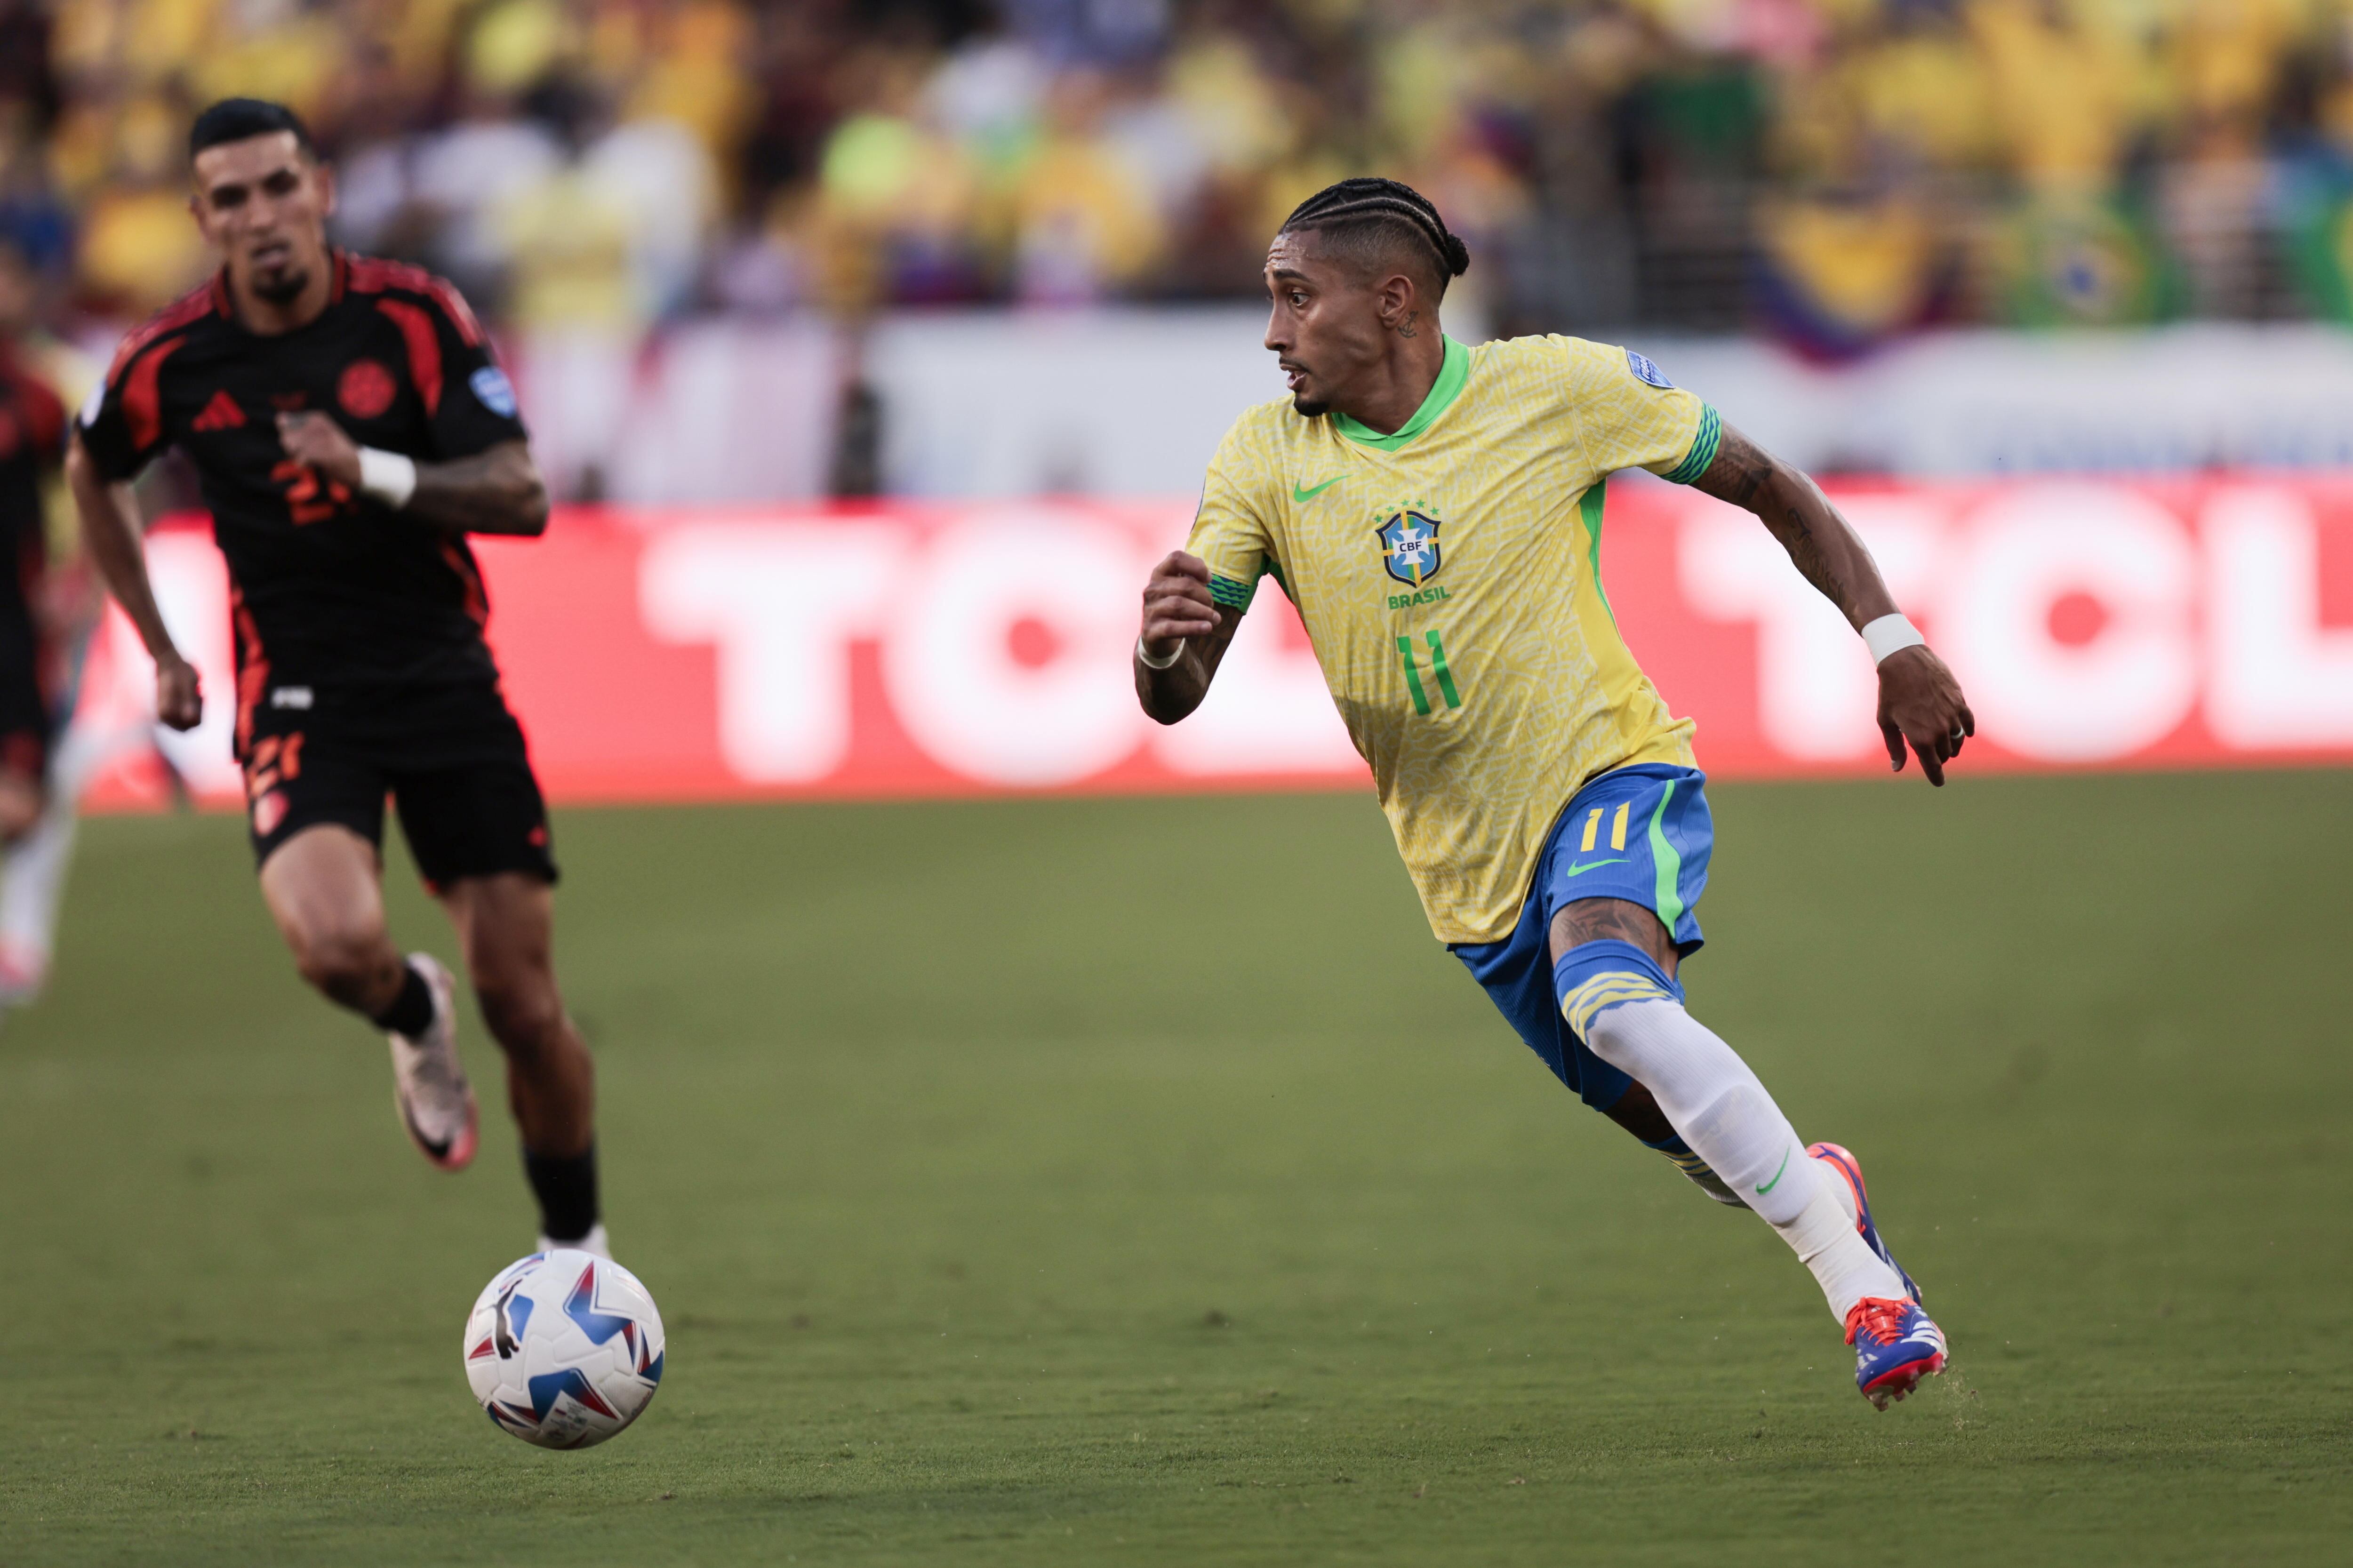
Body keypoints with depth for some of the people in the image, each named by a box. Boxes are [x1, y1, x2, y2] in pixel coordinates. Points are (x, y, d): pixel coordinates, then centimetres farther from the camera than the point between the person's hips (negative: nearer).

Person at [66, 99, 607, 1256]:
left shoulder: (414, 317, -7)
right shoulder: (173, 361, -4)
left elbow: (520, 497, -11)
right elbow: (92, 472, 18)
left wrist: (375, 473, -26)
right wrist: (159, 649, 16)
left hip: (446, 679, 0)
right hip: (299, 693, 0)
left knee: (521, 1000, -2)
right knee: (336, 942, -28)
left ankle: (574, 1246, 20)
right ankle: (415, 1021, 9)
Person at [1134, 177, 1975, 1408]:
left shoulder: (1559, 389, -11)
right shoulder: (1266, 459, -4)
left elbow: (1765, 486, 2)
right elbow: (1173, 699, -7)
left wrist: (1893, 642, -3)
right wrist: (1159, 643, -31)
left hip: (1611, 771, -4)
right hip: (1473, 871, 4)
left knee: (1607, 997, -35)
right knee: (1701, 1142, 10)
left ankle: (1858, 1276, -30)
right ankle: (1814, 1188, 45)